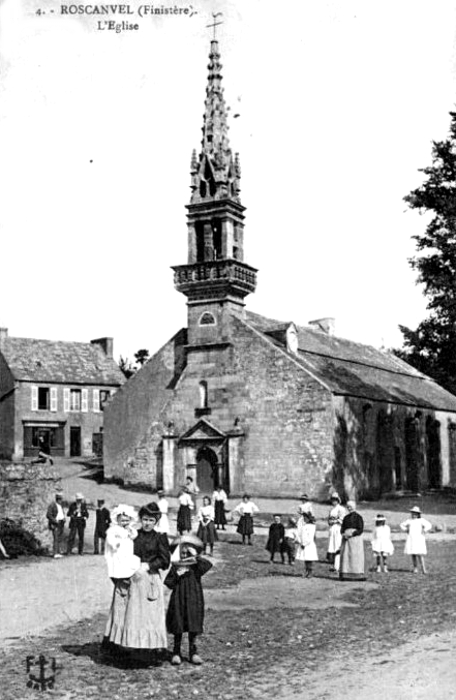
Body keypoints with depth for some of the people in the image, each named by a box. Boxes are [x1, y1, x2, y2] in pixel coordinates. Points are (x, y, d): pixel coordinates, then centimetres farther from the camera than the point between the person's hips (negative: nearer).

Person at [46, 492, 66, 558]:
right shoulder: (52, 505, -10)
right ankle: (55, 554, -16)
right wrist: (55, 521, -20)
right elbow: (48, 515, -15)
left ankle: (59, 553, 8)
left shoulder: (60, 505, 14)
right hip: (54, 524, -8)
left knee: (60, 539, 5)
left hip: (61, 524, 8)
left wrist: (64, 519, 5)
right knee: (56, 539, -14)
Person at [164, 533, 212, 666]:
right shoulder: (175, 567, 1)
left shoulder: (196, 566, -1)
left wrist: (196, 556, -22)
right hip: (178, 599, 0)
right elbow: (168, 582, -2)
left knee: (193, 627, 5)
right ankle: (176, 652, 17)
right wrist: (177, 575, -16)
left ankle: (193, 651, 17)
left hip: (194, 600, 0)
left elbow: (208, 565, -21)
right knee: (178, 627, 6)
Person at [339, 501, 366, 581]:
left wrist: (351, 534, -18)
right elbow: (342, 528, 16)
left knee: (355, 556, -8)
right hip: (346, 538, 6)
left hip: (355, 538, -6)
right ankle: (345, 575, 0)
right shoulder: (346, 517, 16)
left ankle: (357, 575, -6)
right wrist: (343, 534, -5)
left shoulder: (358, 517, -2)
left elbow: (360, 530, -8)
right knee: (345, 556, -1)